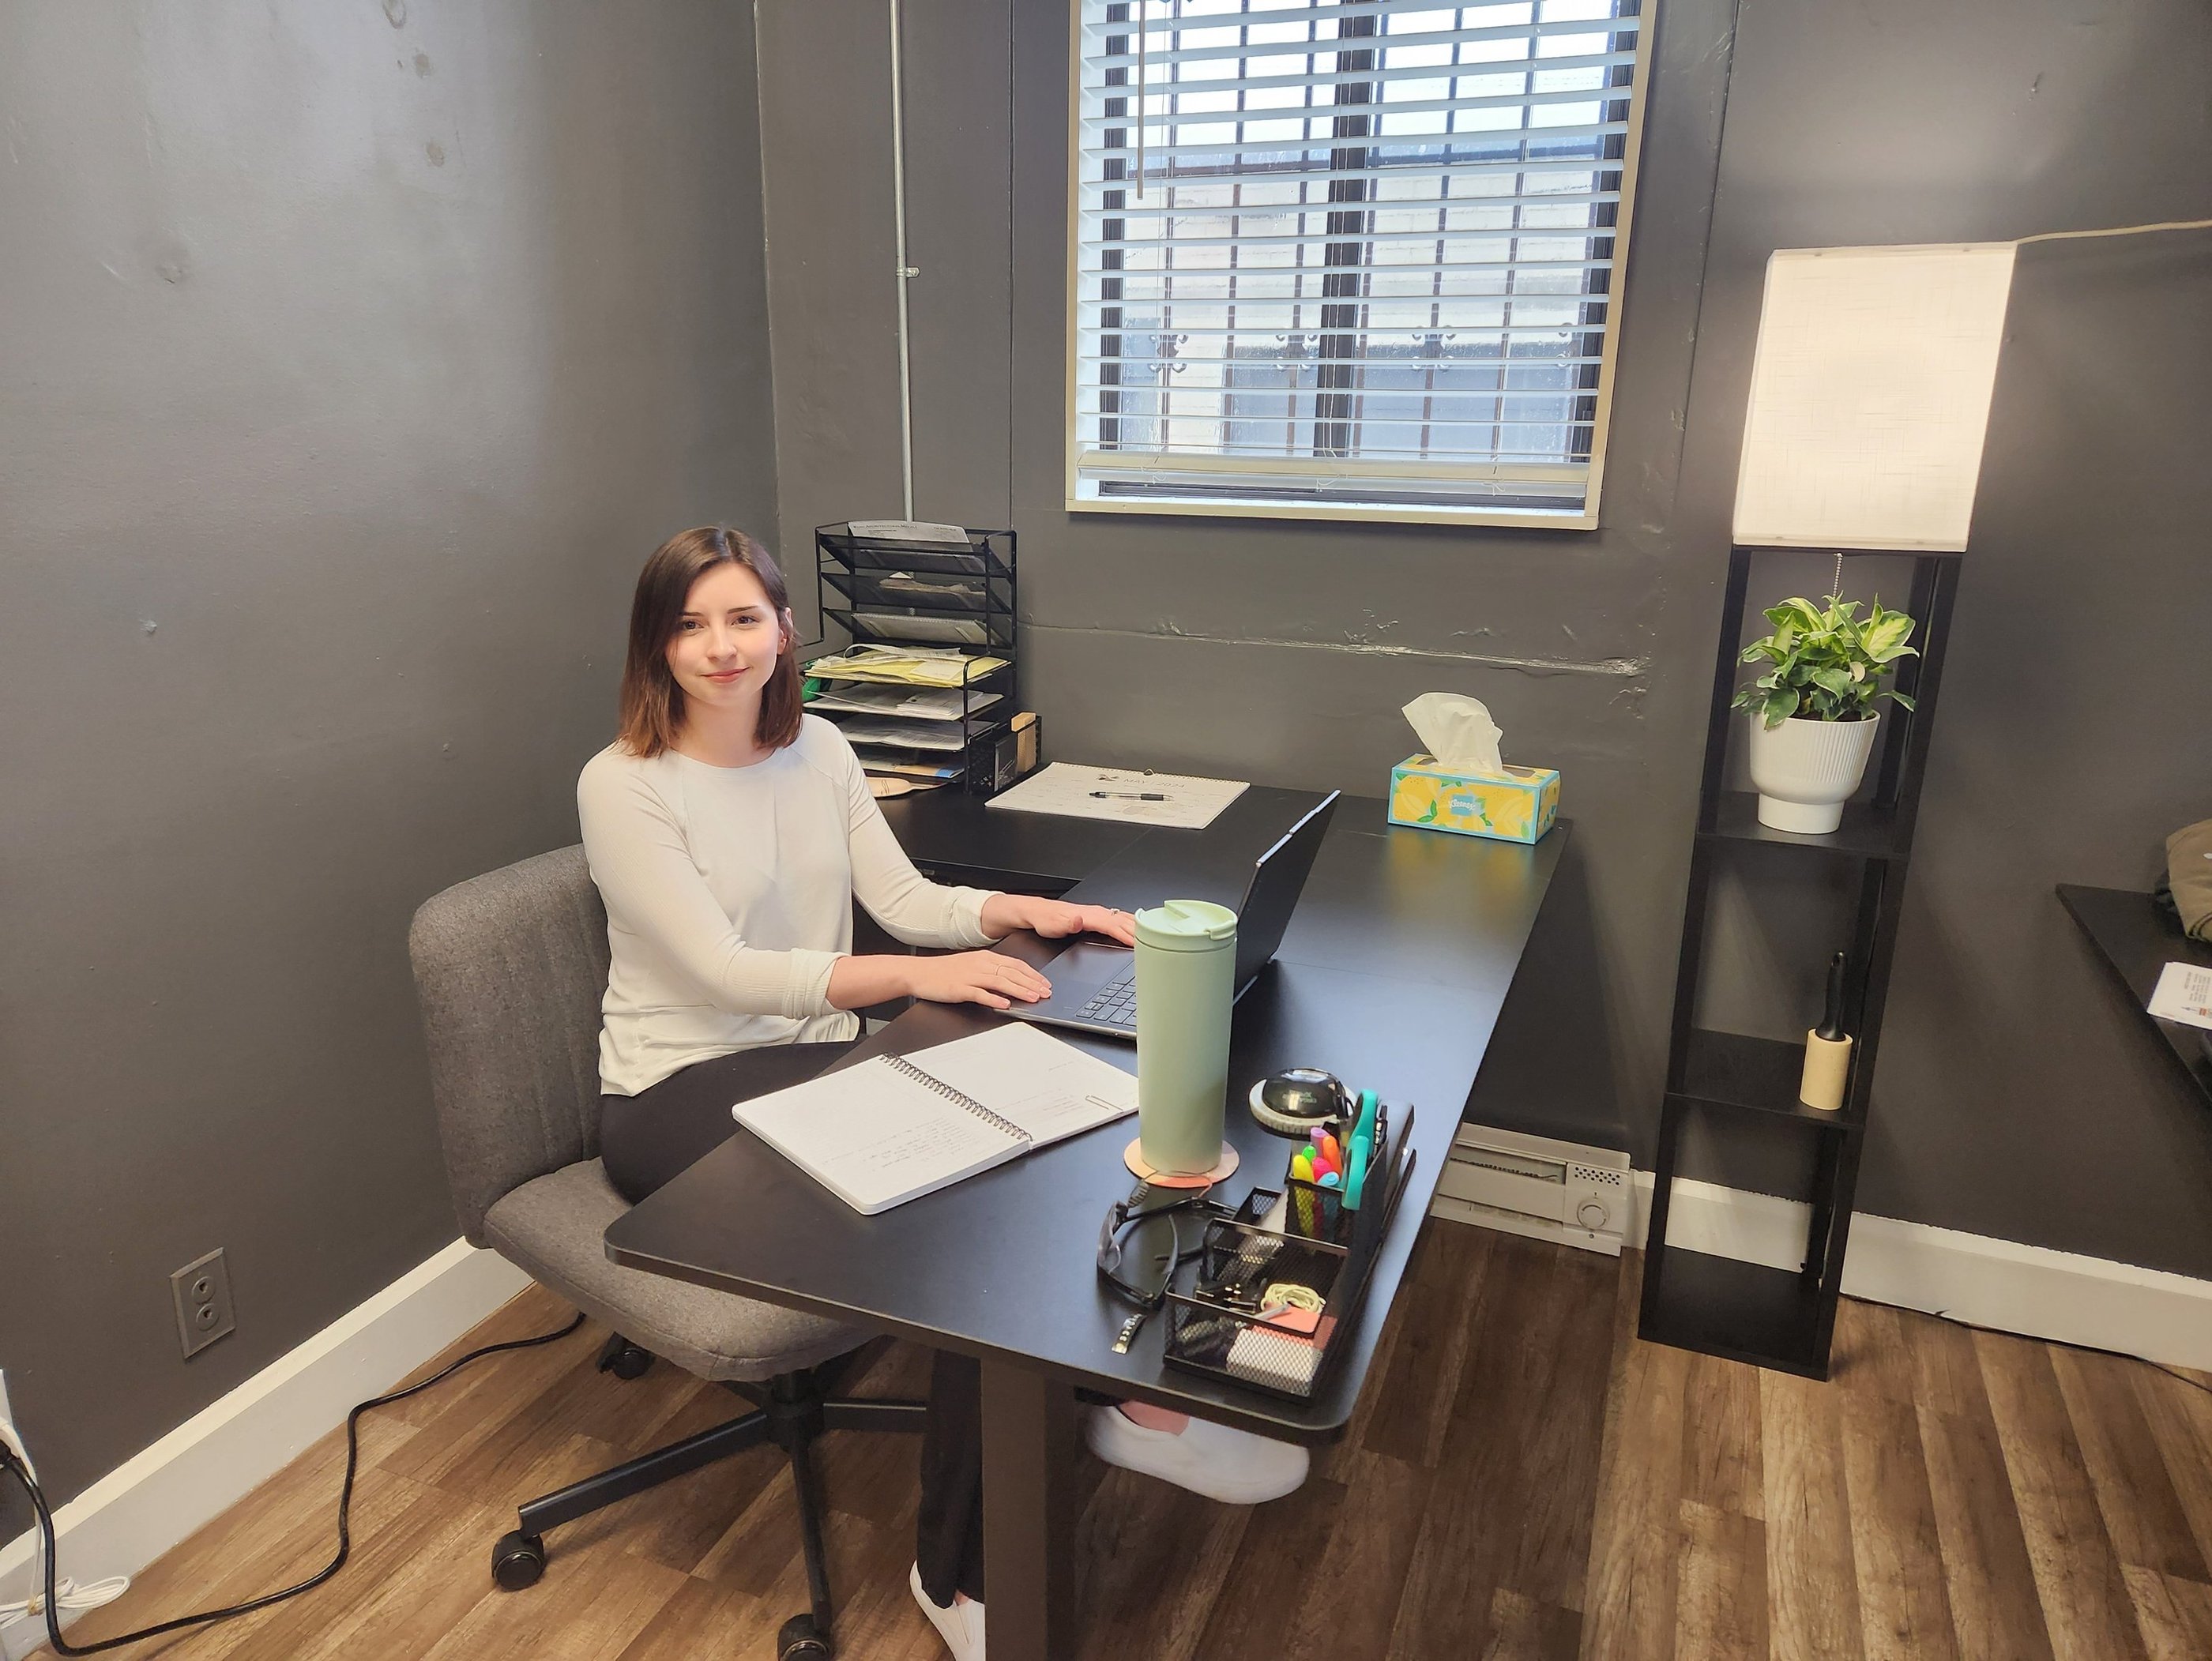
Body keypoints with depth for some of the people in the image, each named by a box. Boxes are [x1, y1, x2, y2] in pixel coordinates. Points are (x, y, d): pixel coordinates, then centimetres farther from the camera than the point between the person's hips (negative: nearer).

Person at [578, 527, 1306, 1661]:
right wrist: (913, 978, -30)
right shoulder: (622, 786, -11)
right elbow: (726, 972, -19)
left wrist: (1020, 910, -14)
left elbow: (903, 900, 5)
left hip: (816, 1059, 6)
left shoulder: (818, 749, 7)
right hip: (679, 1096, -5)